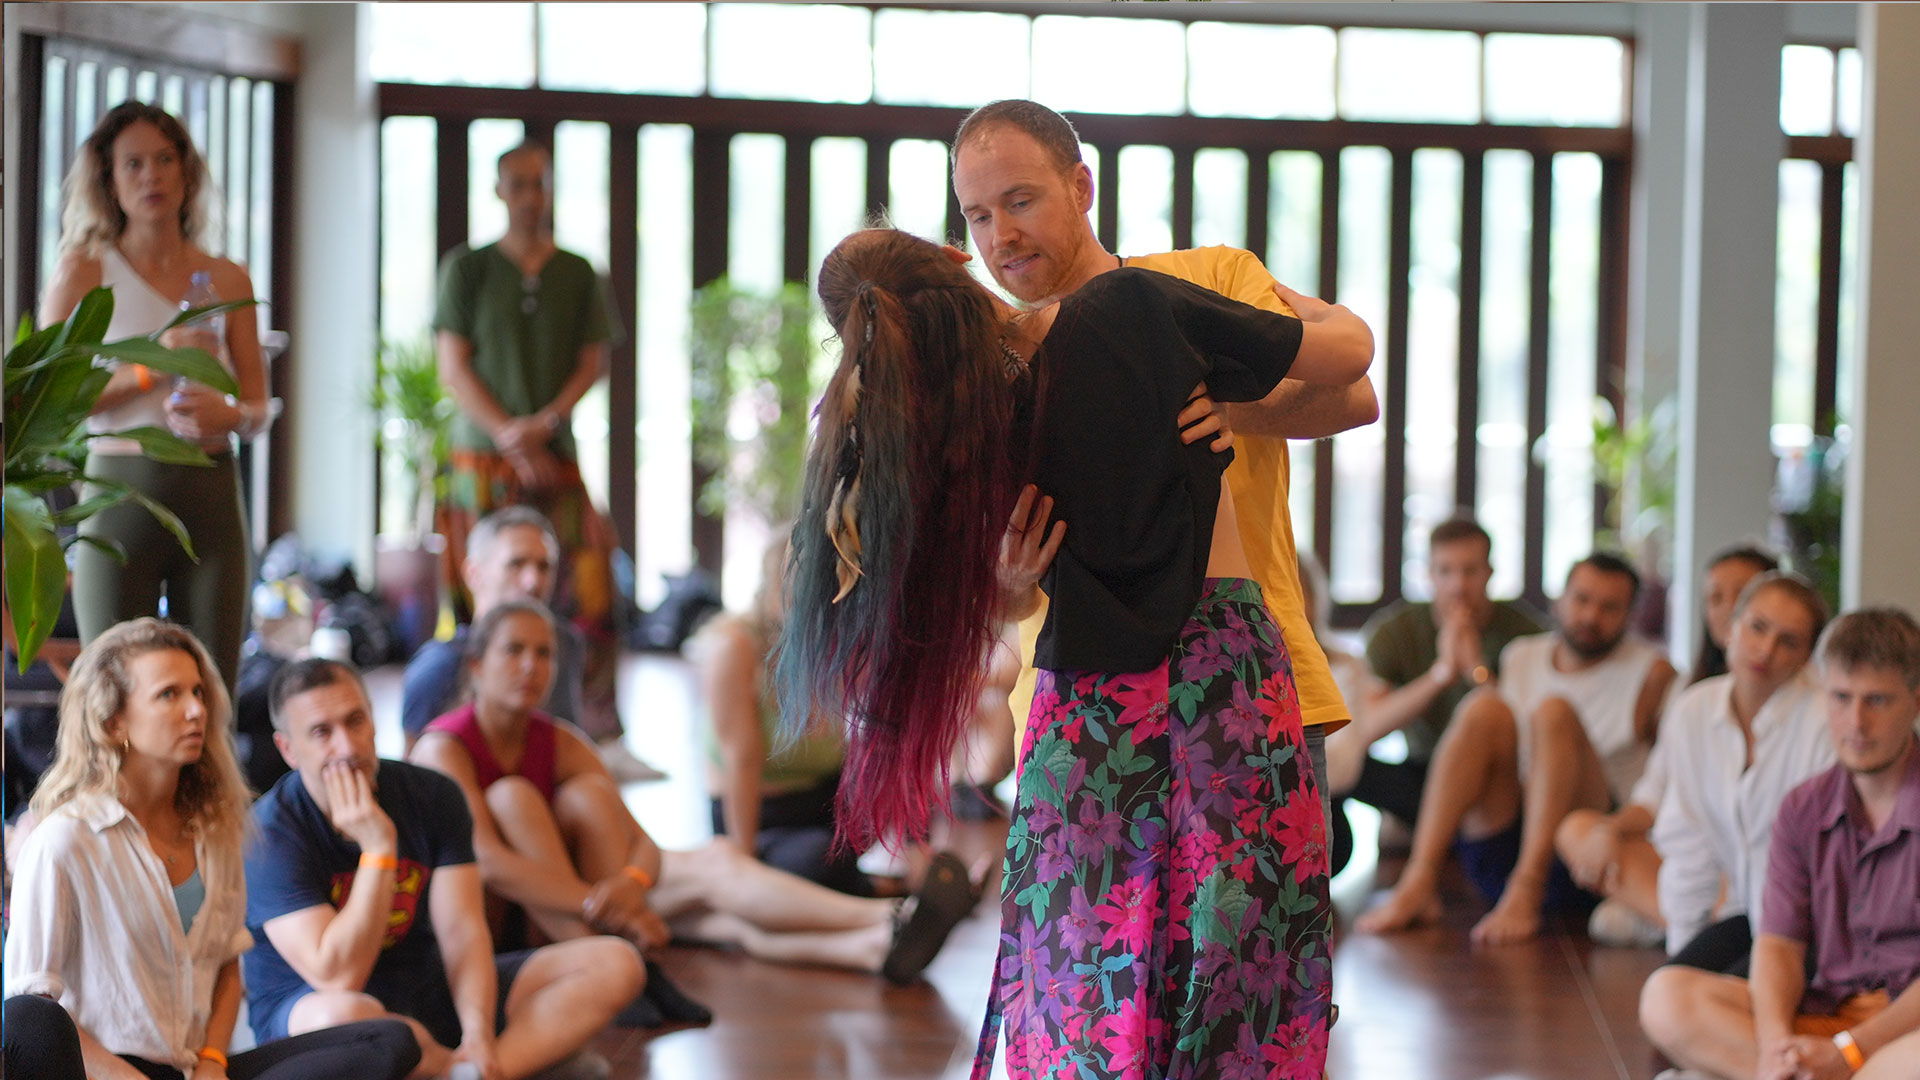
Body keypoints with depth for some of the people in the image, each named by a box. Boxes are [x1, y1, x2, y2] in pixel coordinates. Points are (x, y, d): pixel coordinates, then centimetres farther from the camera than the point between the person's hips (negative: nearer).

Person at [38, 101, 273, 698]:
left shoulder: (227, 279, 12)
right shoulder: (85, 270, 4)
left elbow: (259, 409, 12)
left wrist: (228, 412, -11)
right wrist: (149, 369, -13)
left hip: (211, 493, 3)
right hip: (119, 492, -3)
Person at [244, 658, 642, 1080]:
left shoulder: (432, 795, -2)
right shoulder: (269, 832, -18)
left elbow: (462, 932, -8)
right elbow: (338, 977, -26)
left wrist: (478, 1032, -26)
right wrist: (378, 848, -29)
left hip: (433, 992, 6)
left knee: (615, 965, -8)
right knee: (342, 1016, -45)